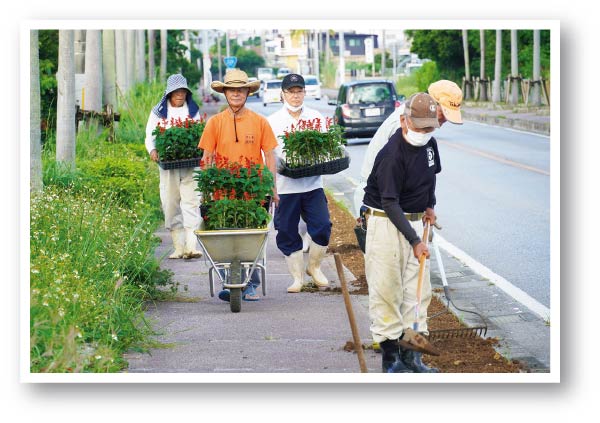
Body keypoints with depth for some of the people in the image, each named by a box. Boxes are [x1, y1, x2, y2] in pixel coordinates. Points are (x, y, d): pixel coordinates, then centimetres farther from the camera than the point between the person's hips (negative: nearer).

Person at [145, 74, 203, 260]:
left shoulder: (193, 111, 13)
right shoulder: (159, 112, 11)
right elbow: (150, 135, 9)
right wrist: (152, 150, -12)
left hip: (190, 164, -1)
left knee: (191, 203, -11)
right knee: (171, 205, 1)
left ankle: (191, 246, -18)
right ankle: (178, 247, 8)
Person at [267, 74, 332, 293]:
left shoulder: (316, 118, 10)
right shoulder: (273, 121, 3)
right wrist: (284, 160, -20)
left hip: (313, 184, 1)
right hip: (285, 186, -1)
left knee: (322, 226, -7)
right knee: (287, 233, 4)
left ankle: (314, 267, 18)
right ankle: (297, 277, 18)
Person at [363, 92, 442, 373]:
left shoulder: (429, 144, 2)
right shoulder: (393, 155, -22)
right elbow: (390, 203, -23)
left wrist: (430, 206, 19)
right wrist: (414, 241, -25)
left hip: (414, 221, 8)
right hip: (386, 223, -8)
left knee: (418, 290, 6)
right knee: (386, 291, -5)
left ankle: (411, 355, 11)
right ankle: (390, 357, 2)